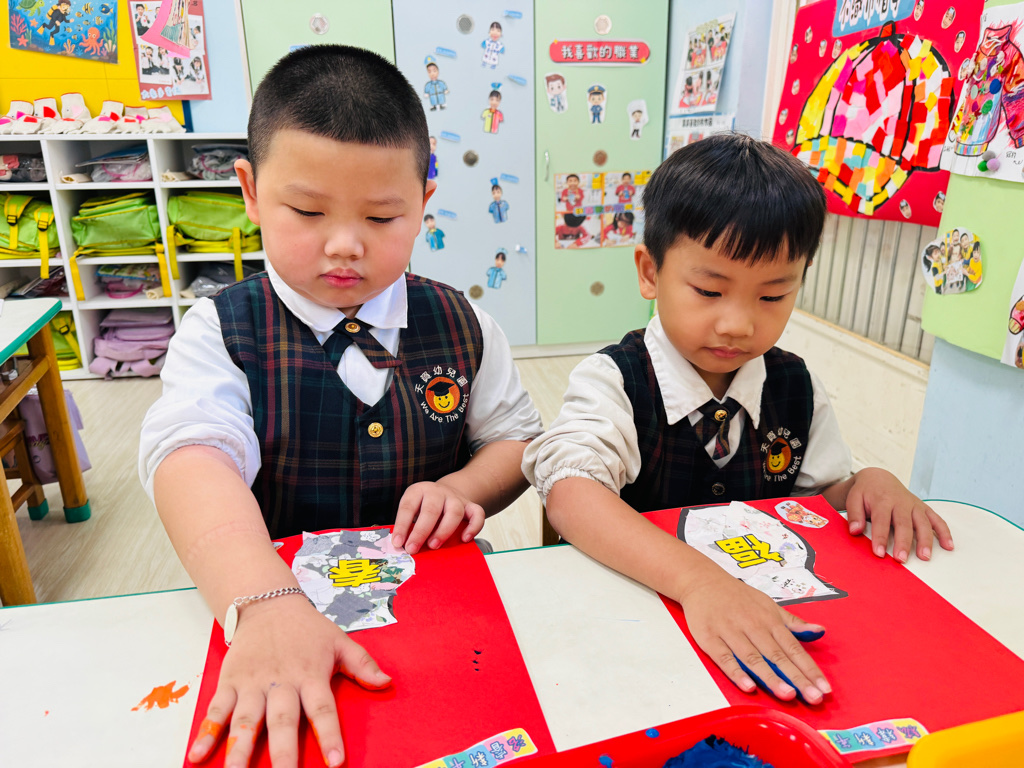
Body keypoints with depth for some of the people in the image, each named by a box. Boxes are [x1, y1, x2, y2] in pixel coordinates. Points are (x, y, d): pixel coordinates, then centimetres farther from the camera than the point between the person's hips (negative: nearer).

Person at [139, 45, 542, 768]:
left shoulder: (462, 326, 1)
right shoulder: (221, 331, -6)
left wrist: (463, 488, -12)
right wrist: (266, 604, -40)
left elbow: (519, 439, 10)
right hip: (276, 600, 0)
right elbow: (192, 457, -23)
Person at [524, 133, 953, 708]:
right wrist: (698, 579, -41)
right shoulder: (614, 382, -12)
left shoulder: (796, 387, 4)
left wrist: (871, 484, -8)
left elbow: (824, 500, 15)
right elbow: (570, 491, -29)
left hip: (770, 611, 7)